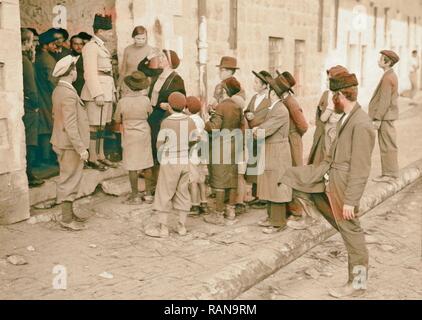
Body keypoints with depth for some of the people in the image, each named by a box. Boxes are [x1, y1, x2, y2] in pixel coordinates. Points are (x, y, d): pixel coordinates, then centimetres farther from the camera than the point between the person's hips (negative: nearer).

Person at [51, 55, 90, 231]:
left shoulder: (58, 90, 7)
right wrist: (81, 148, -23)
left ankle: (68, 213, 30)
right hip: (70, 145, -10)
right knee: (69, 181, -1)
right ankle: (67, 219, 7)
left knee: (67, 180, 19)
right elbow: (70, 126, -26)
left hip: (62, 143, 10)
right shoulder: (69, 94, -23)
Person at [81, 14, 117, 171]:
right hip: (97, 90, -9)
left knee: (102, 124, 13)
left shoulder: (102, 47, 18)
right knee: (95, 125, -5)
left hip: (106, 90, 9)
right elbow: (90, 73, -17)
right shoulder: (91, 47, -10)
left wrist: (112, 91, 18)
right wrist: (97, 94, -21)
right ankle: (92, 158, 1)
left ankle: (100, 155, 20)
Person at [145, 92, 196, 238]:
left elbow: (159, 145, -8)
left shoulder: (166, 122, -14)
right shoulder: (190, 121, -1)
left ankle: (163, 228, 7)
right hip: (185, 162, 5)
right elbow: (193, 142, 6)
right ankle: (182, 226, 18)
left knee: (164, 195, 4)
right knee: (183, 193, 13)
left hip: (170, 162, -5)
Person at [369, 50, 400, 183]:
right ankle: (389, 172, 20)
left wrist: (377, 119, -19)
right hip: (388, 116, 10)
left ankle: (389, 174, 2)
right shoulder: (392, 75, 13)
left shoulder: (387, 77, -17)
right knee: (388, 145, 13)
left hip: (385, 117, -10)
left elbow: (385, 100, -21)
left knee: (387, 146, -4)